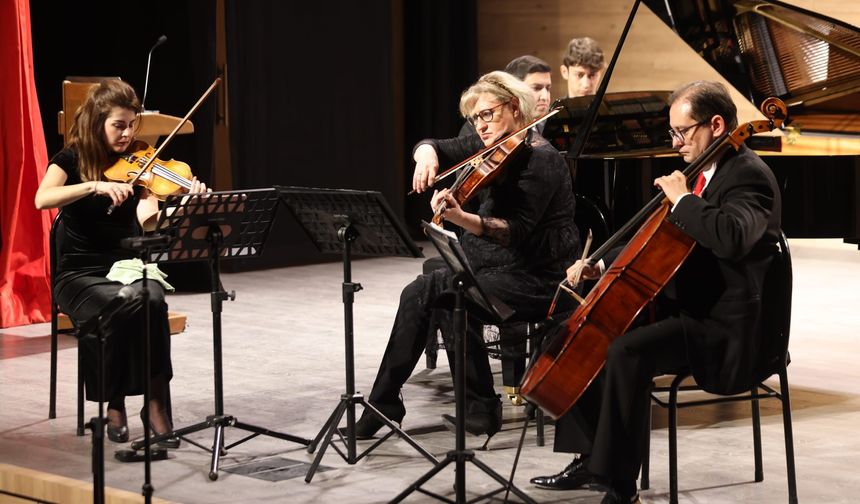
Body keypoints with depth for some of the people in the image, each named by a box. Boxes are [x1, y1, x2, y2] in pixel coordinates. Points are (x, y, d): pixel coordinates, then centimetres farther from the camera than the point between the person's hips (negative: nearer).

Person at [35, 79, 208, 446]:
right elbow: (42, 199, -24)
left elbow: (149, 220, -12)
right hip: (80, 275, -2)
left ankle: (157, 404, -24)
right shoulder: (72, 160, -3)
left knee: (152, 299, -33)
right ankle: (114, 406, -14)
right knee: (122, 307, -34)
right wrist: (95, 185, -35)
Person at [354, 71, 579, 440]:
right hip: (490, 268, 9)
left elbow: (517, 231, -26)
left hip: (536, 281, -9)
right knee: (420, 293, -11)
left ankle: (482, 408, -13)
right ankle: (383, 404, -8)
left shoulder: (539, 158, -15)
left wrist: (462, 218, -39)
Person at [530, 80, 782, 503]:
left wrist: (682, 198, -24)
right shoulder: (705, 173, 13)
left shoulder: (748, 175, -16)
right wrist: (603, 263, 7)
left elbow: (732, 238, -38)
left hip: (724, 326, -11)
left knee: (627, 351, -30)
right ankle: (592, 458, 14)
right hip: (687, 307, 11)